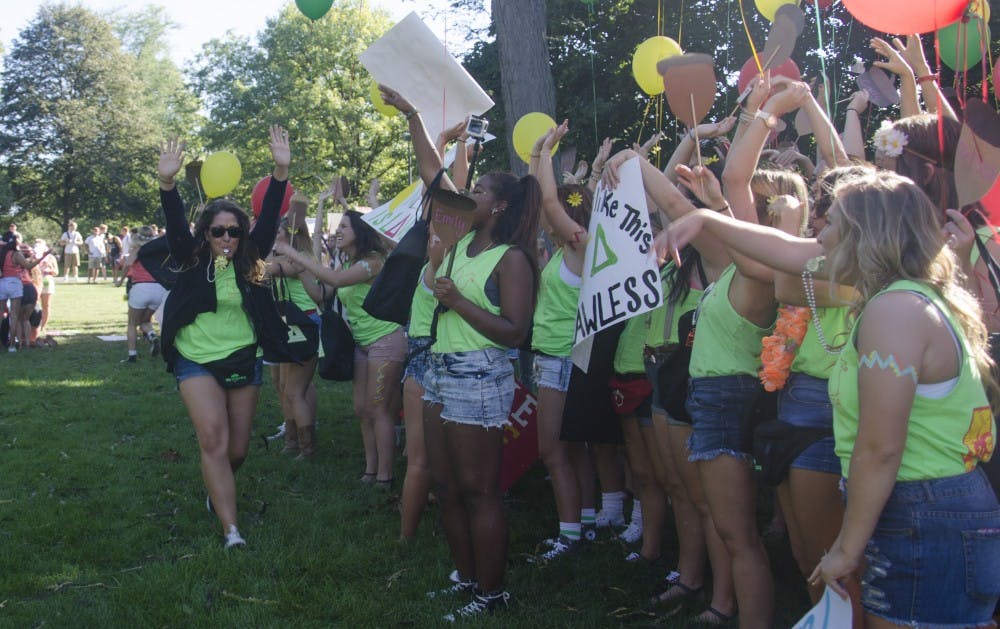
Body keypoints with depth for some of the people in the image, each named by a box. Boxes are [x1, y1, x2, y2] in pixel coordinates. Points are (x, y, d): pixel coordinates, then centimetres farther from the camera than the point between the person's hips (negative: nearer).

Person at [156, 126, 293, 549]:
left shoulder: (249, 260, 0)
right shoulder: (193, 260, -3)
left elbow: (269, 218, -10)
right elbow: (176, 225, -19)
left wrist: (281, 171, -23)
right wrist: (167, 182, -37)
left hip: (243, 362, 3)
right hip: (197, 362, -2)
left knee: (238, 449, 9)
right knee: (214, 440, -18)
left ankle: (218, 492, 42)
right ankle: (231, 530, -18)